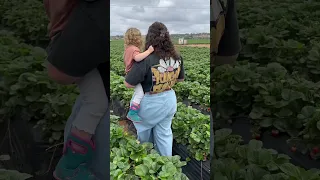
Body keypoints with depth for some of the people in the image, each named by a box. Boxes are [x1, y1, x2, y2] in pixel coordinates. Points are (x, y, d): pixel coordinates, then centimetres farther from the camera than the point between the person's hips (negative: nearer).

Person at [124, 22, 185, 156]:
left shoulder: (145, 60, -28)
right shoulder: (177, 58, -9)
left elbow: (128, 84, -21)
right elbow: (181, 79, 7)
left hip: (150, 102, -4)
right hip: (170, 100, 4)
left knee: (143, 126, 26)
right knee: (164, 132, 20)